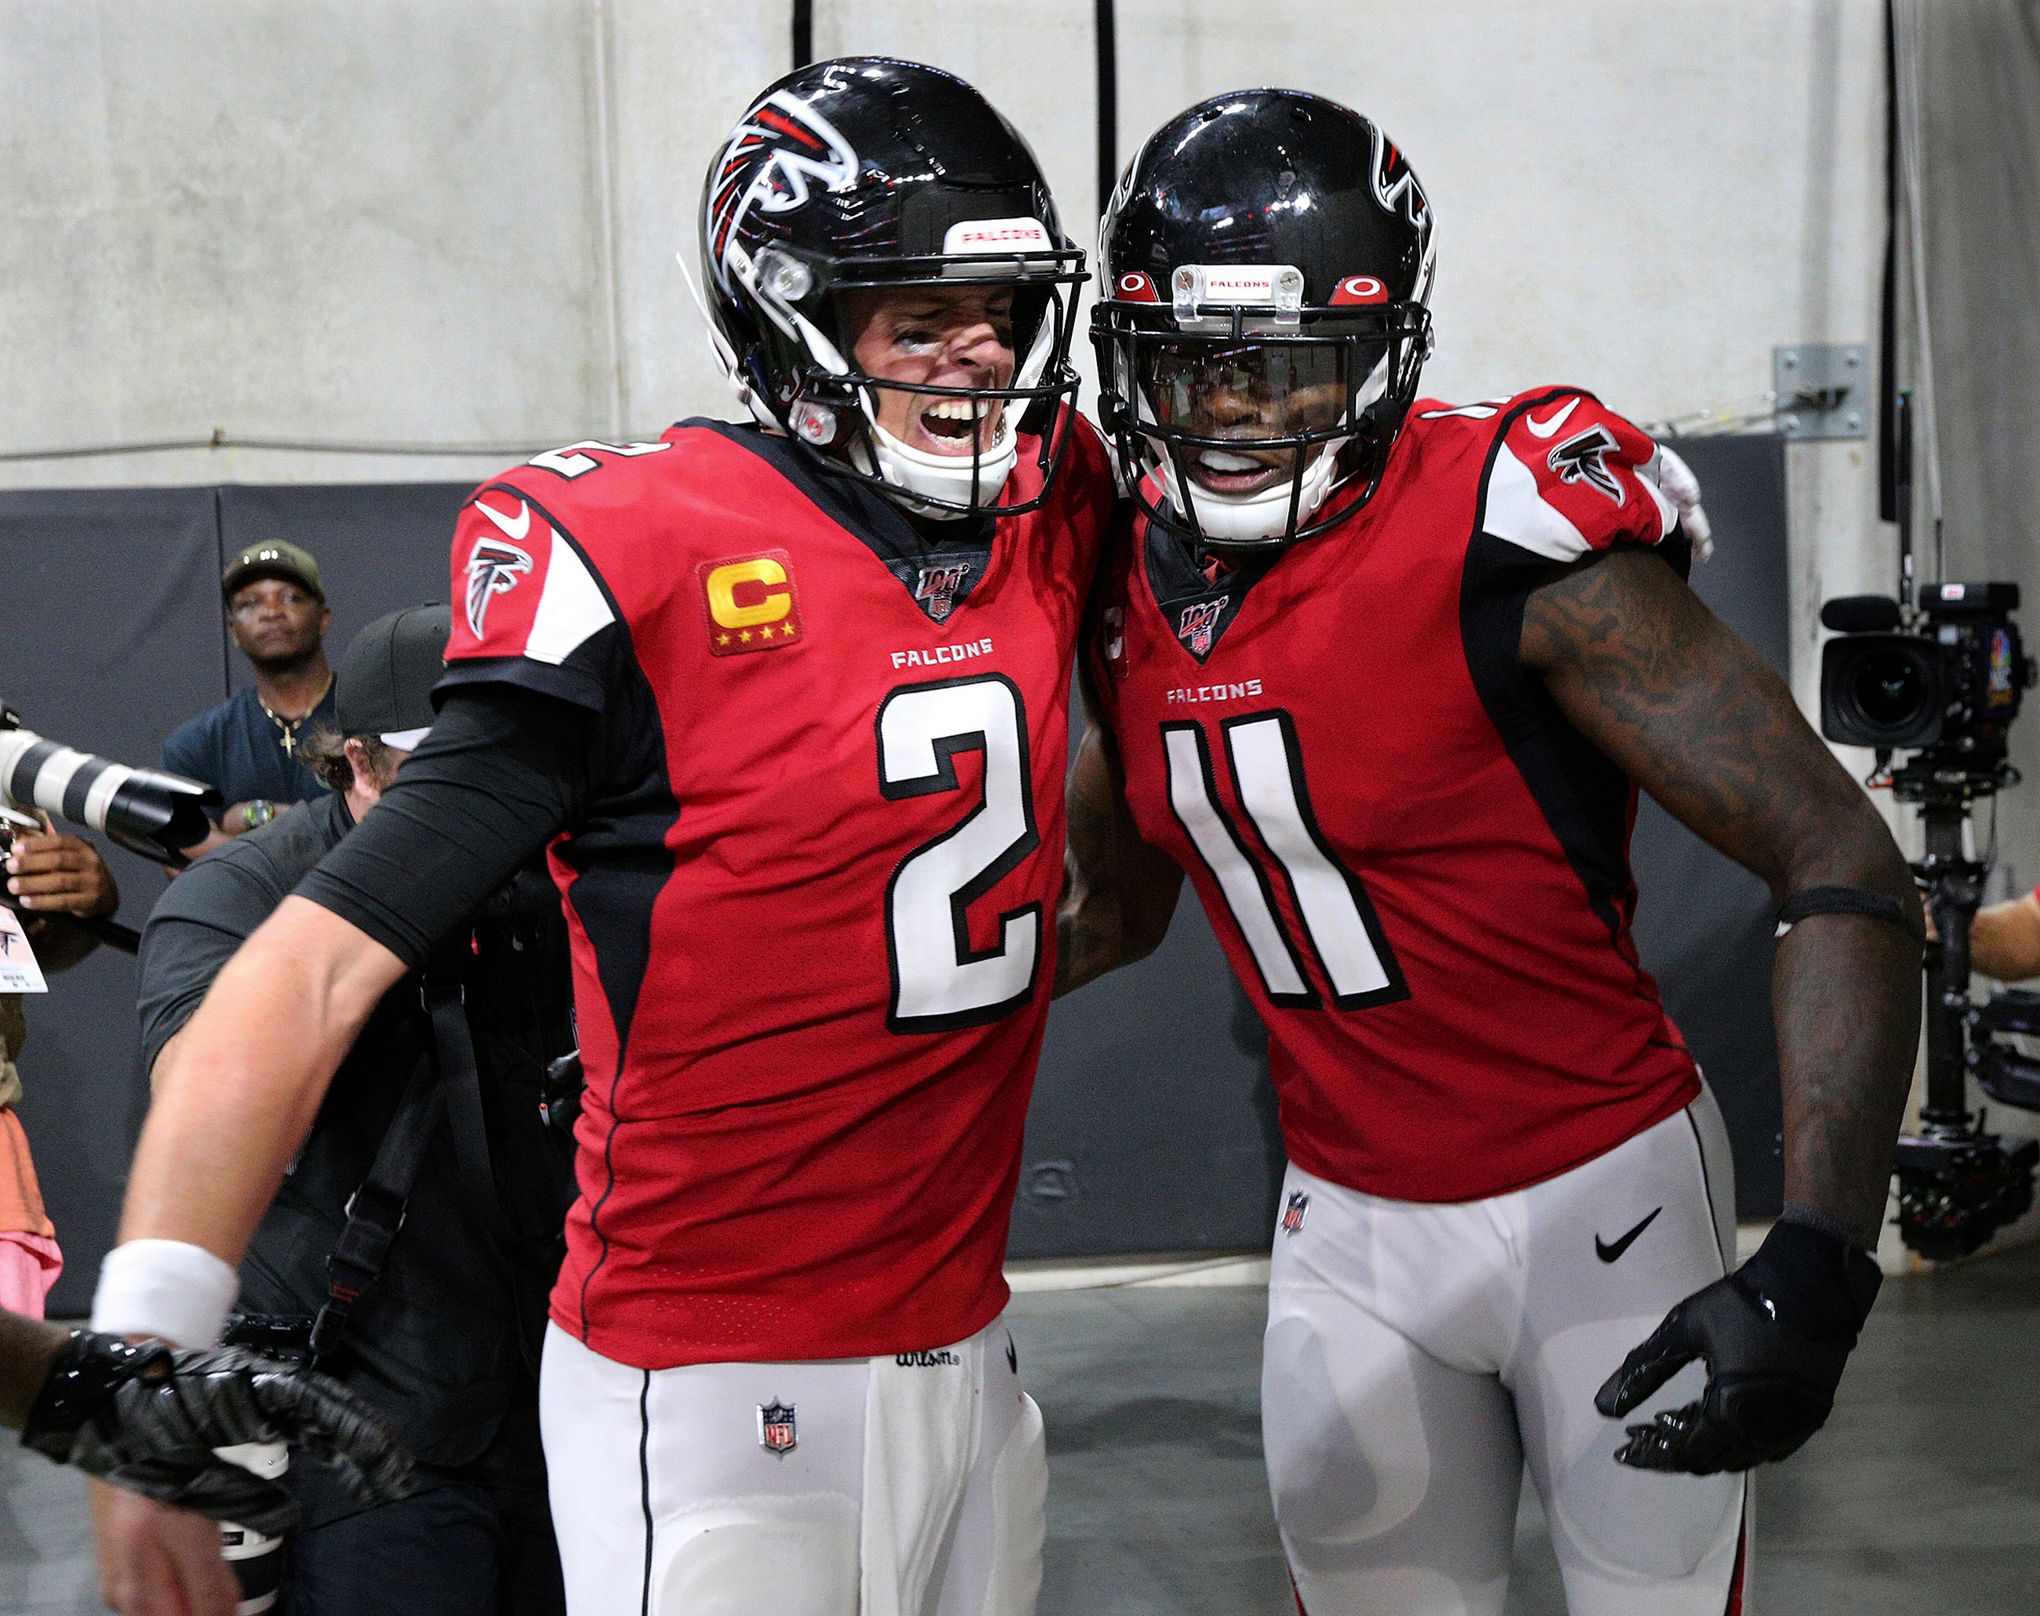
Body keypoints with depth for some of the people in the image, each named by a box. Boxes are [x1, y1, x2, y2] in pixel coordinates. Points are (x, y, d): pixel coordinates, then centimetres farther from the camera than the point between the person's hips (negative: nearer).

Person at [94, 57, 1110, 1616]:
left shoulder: (1050, 510, 2)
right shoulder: (639, 560, -16)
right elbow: (319, 961, -19)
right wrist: (144, 1360, -27)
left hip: (966, 1357, 6)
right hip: (719, 1411, -6)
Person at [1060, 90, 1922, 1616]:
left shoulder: (1512, 539, -21)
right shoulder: (1137, 584, -2)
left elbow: (1845, 871, -23)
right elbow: (1113, 910, 15)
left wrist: (1816, 1261, -31)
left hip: (1601, 1197, -5)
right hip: (1352, 1221, 5)